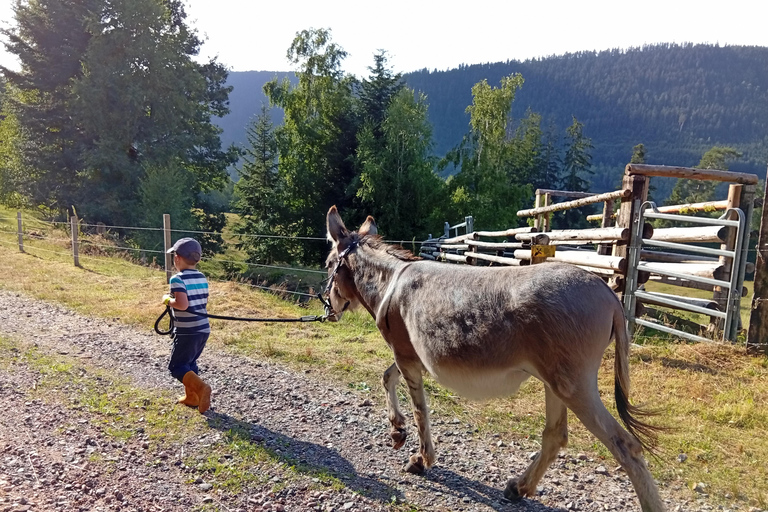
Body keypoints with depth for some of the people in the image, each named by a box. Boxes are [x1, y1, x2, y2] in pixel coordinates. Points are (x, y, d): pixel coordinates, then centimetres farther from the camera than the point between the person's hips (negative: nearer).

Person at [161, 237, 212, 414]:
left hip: (187, 332, -7)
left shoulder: (178, 279, -14)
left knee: (177, 366, 3)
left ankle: (201, 387, -16)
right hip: (204, 329, 7)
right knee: (190, 363, 23)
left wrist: (168, 300, -6)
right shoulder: (202, 277, 7)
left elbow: (182, 305, -25)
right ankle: (191, 397, 28)